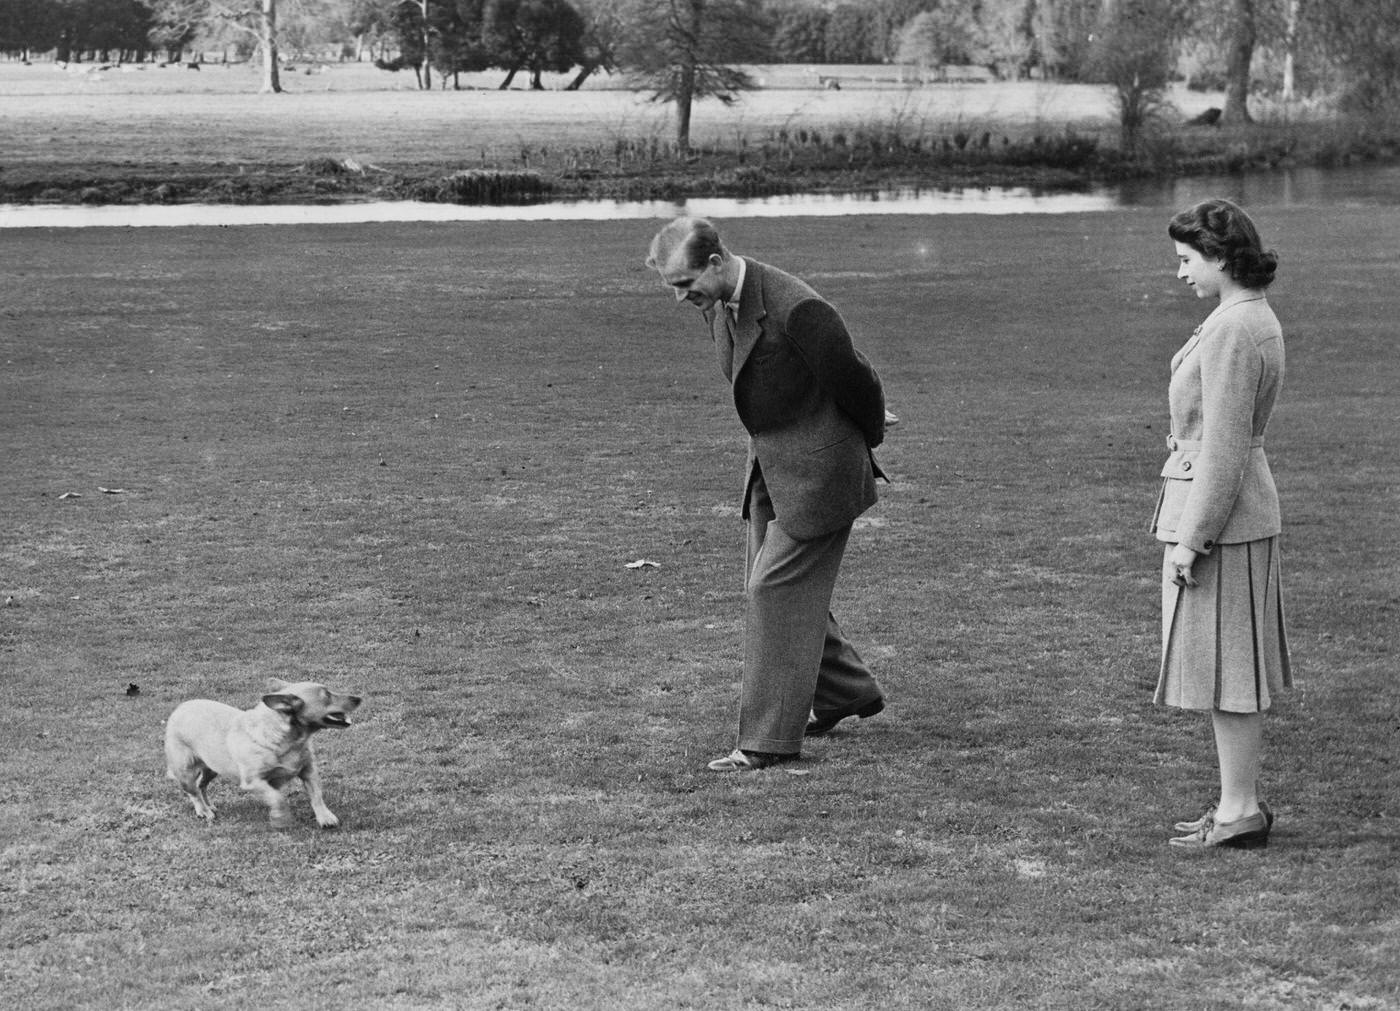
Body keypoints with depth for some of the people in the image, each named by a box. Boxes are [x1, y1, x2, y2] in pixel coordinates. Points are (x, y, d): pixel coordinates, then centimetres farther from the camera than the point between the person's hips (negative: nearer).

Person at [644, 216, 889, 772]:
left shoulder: (796, 309, -28)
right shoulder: (715, 305, 0)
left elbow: (855, 382, -15)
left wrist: (867, 439, 3)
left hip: (816, 469, -9)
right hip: (770, 463, 9)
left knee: (776, 591, -8)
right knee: (768, 589, 15)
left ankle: (769, 738, -2)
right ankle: (846, 691, 34)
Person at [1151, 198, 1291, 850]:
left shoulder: (1230, 331, -19)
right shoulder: (1257, 318, 12)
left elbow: (1223, 446, -22)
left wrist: (1191, 537, -19)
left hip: (1216, 512, -10)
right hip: (1245, 510, 10)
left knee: (1222, 666, -3)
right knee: (1236, 664, 14)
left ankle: (1239, 812, 3)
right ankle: (1241, 802, 21)